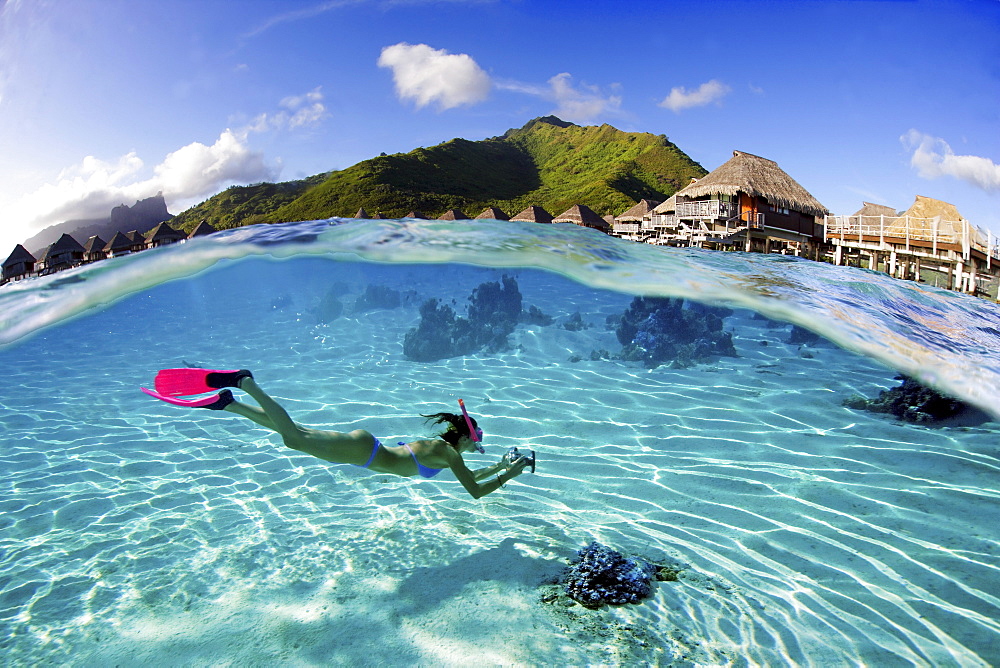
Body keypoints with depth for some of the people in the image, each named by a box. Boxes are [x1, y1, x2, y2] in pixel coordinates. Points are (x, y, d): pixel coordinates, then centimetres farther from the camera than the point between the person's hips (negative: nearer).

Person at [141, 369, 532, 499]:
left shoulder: (439, 445, 16)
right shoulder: (449, 453, -8)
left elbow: (470, 477, 33)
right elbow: (475, 492, -12)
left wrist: (500, 465, 28)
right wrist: (510, 474, 0)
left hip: (364, 445, 8)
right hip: (362, 450, -8)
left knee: (291, 431, 10)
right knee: (294, 439, -15)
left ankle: (226, 403, 10)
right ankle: (245, 383, -13)